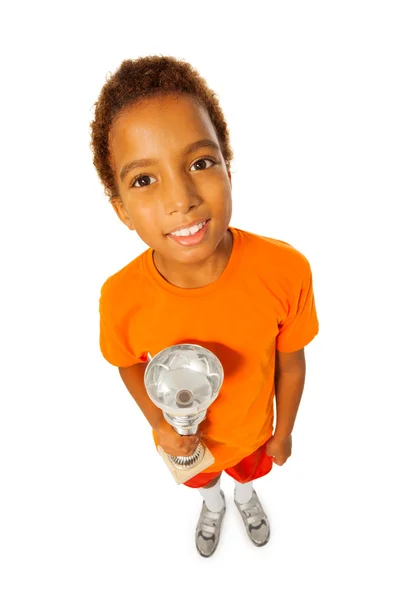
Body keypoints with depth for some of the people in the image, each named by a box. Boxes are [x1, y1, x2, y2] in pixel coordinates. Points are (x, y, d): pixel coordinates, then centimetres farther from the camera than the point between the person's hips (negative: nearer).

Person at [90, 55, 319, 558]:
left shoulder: (286, 270, -35)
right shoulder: (120, 296, -33)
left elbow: (290, 362, -16)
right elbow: (130, 365, -9)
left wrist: (284, 433, -2)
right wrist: (159, 423, -23)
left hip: (252, 431, 0)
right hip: (183, 439, 1)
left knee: (248, 472, 35)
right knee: (202, 480, 35)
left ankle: (246, 496, 74)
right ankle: (213, 504, 73)